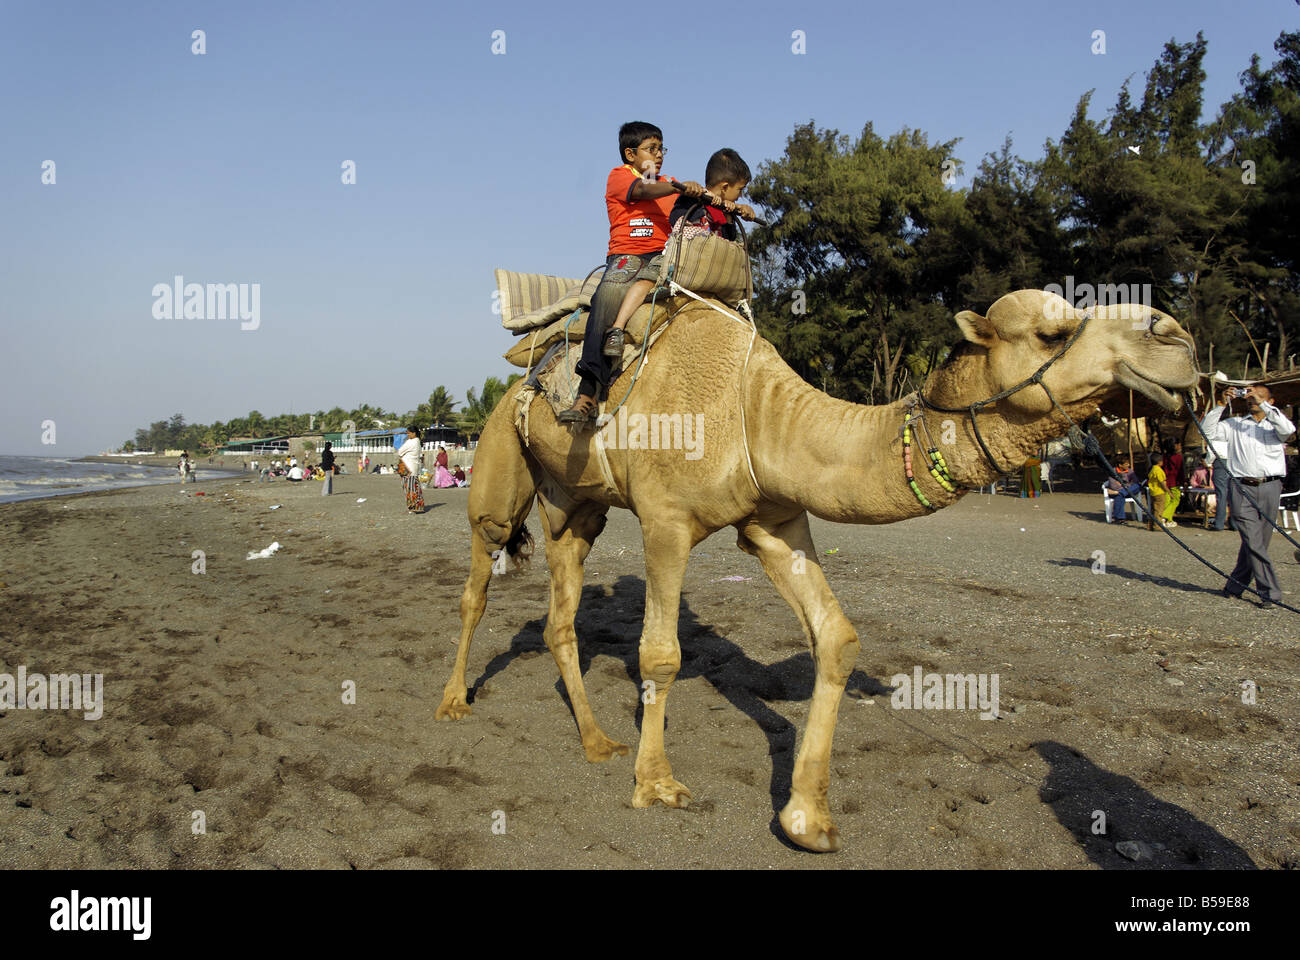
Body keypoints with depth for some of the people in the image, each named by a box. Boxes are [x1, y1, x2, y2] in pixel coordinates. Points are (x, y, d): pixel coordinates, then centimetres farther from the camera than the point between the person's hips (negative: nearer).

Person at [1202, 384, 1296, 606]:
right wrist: (1221, 405, -4)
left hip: (1270, 488, 2)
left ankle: (1235, 586, 17)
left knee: (1257, 543, 4)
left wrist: (1263, 404, -10)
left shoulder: (1275, 425, 14)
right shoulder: (1235, 424, 15)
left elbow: (1288, 429, -8)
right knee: (1253, 543, -10)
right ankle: (1271, 593, -8)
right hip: (1242, 488, -1)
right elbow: (1207, 431, 4)